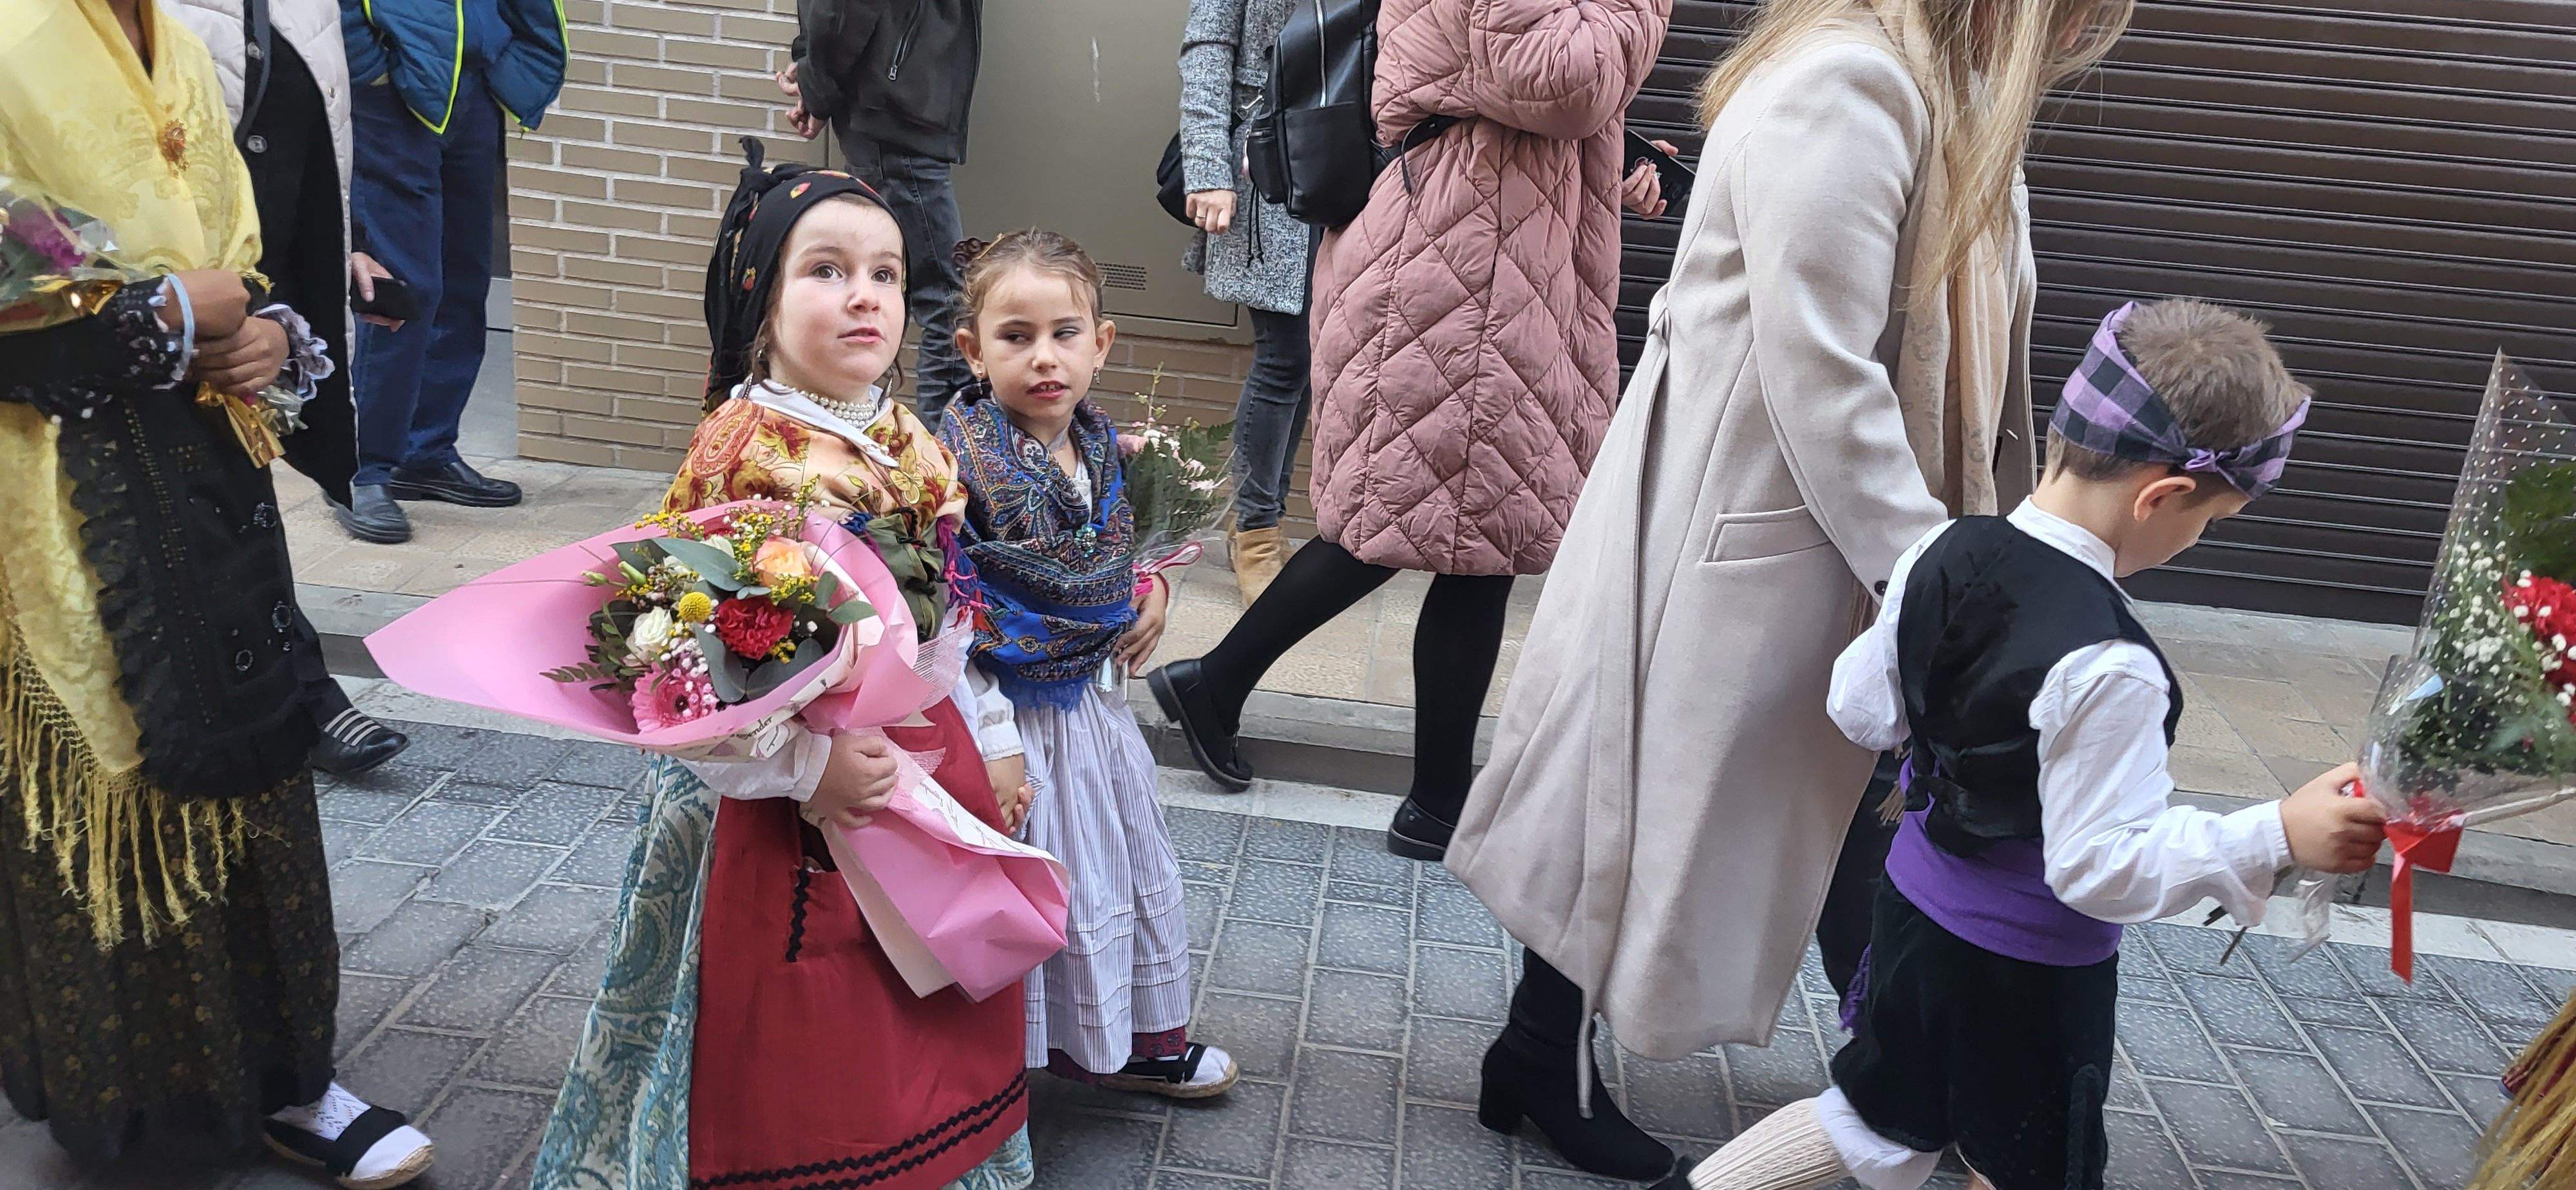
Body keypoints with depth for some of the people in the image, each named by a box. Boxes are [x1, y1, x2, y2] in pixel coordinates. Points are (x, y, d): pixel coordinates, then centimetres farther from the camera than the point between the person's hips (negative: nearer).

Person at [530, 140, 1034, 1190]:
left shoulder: (915, 447, 4)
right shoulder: (741, 450, -17)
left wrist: (990, 742, 13)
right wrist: (805, 764, -25)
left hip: (926, 758, 7)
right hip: (794, 791, -6)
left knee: (932, 1022, 21)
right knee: (801, 1039, 10)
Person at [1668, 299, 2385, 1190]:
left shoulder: (1945, 554, -10)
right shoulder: (2109, 668, -31)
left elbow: (1861, 709, 1)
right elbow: (2102, 866, -26)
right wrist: (2278, 836, -23)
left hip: (1916, 905, 7)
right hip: (2029, 969, -7)